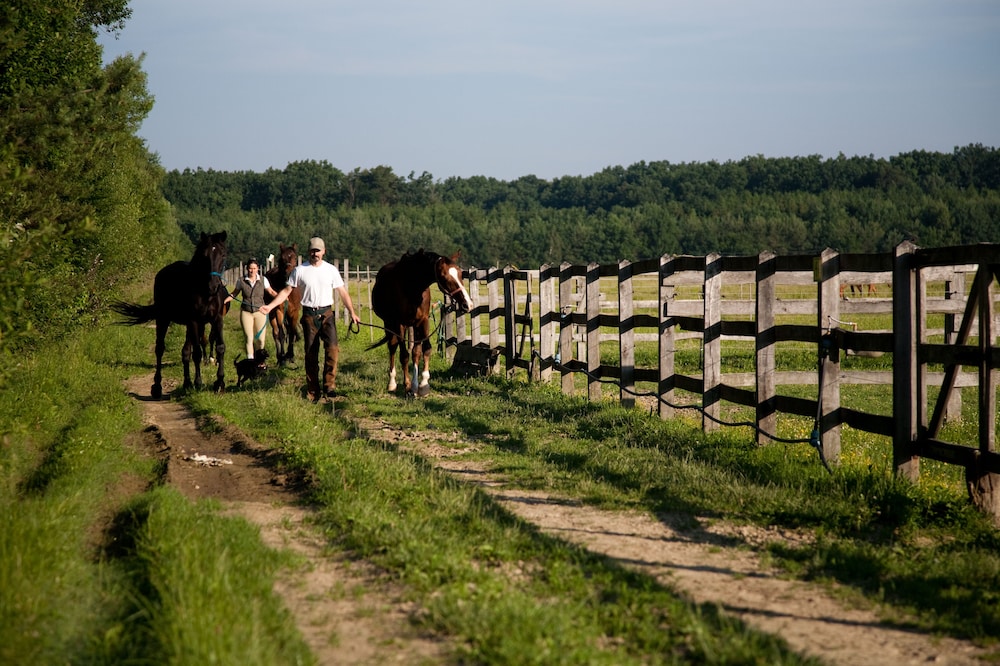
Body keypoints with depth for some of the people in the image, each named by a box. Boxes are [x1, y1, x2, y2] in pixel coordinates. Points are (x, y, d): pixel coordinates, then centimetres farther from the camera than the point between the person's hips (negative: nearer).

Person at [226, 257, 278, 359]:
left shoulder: (263, 280, 0)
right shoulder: (241, 281, -1)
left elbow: (271, 292, 9)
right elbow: (234, 294, 11)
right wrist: (224, 300, -1)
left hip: (260, 311, 0)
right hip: (246, 312, 0)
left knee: (260, 339, 0)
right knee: (249, 338, -4)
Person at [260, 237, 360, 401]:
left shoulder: (331, 270, 5)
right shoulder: (299, 270, 2)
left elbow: (343, 293, 8)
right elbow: (287, 291, 6)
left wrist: (352, 313, 0)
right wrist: (270, 306, -3)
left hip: (327, 314, 0)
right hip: (309, 315, 0)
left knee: (332, 348, -21)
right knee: (311, 355, 4)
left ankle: (329, 385, -14)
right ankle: (313, 392, 11)